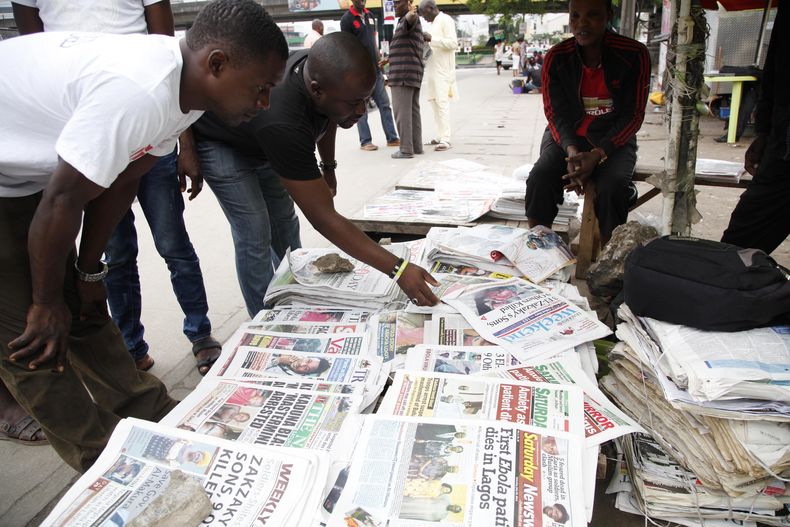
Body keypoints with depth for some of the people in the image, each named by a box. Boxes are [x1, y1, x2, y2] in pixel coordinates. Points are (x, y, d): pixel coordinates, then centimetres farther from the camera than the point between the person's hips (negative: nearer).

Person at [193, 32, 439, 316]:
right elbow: (324, 218, -43)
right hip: (219, 142, -7)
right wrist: (398, 269, -44)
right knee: (254, 234, -14)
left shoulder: (320, 69, -24)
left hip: (260, 141, 7)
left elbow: (327, 119, 3)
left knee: (284, 218, 10)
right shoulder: (283, 122, -46)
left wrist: (328, 167, 14)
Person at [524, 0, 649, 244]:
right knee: (540, 177, -28)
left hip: (613, 139, -1)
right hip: (567, 137, 2)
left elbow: (633, 115, -9)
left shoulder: (634, 55, -11)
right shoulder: (556, 57, -6)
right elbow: (556, 113, -5)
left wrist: (598, 154, -25)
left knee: (612, 186, -31)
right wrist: (571, 150, -25)